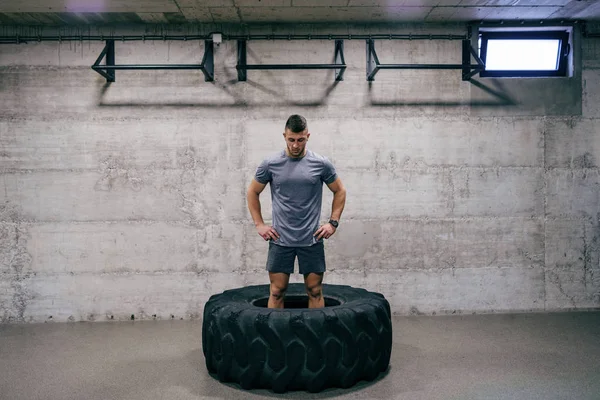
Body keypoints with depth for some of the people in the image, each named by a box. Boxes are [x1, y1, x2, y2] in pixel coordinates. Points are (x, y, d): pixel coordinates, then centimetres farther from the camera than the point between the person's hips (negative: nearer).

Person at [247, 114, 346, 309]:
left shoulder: (321, 164, -3)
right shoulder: (270, 164, -3)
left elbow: (340, 191, 8)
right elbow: (253, 192, 8)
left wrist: (333, 222, 0)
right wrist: (259, 224, 1)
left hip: (312, 240, 0)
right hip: (280, 240, 0)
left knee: (315, 291, 7)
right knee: (277, 291, 4)